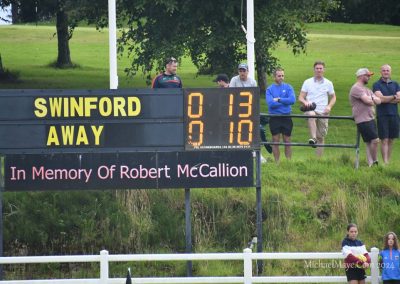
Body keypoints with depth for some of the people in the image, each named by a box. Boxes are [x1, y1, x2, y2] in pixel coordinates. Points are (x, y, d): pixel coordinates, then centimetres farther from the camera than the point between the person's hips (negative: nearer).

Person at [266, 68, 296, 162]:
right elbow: (270, 103, -12)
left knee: (287, 141, 4)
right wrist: (284, 102, -8)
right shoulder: (270, 89, 3)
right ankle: (277, 162, 7)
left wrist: (279, 100, -11)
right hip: (274, 118, -1)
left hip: (286, 117, 1)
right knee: (275, 141, 1)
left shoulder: (288, 87, 6)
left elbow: (292, 100, -9)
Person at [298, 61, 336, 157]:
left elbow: (333, 97, 18)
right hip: (310, 110, -2)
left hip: (323, 112, 2)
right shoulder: (307, 82, 7)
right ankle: (313, 138, -46)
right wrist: (305, 102, -17)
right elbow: (300, 98, 6)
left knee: (321, 137, 2)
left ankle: (319, 158, 8)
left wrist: (329, 106, -2)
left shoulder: (328, 83, 11)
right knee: (311, 116, -40)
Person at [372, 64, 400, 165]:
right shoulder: (377, 85, 2)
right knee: (384, 140, -7)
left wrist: (386, 99, -10)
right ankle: (385, 163, -9)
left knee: (391, 140, 6)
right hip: (382, 116, -4)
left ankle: (388, 161, 11)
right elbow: (380, 98, -13)